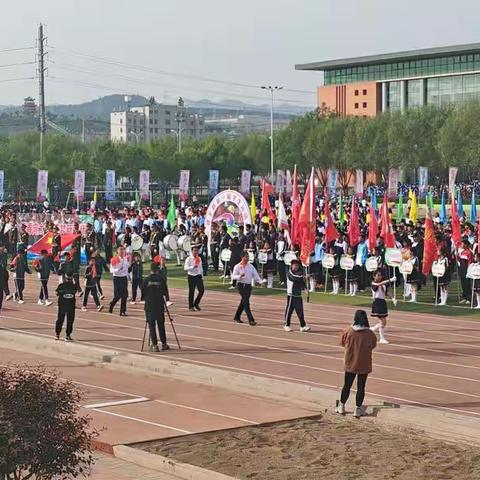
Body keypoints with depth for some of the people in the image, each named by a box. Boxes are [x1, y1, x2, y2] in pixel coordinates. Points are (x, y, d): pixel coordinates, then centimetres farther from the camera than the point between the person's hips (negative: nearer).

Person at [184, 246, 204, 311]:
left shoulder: (199, 259, 10)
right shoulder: (188, 259, -8)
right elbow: (185, 268, -17)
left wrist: (202, 276, 16)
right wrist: (193, 267, -30)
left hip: (198, 276, 5)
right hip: (191, 276, -5)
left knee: (202, 290, -2)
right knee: (191, 292, 1)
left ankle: (196, 303, 16)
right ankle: (191, 306, 11)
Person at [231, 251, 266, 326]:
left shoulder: (250, 266, 10)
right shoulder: (237, 266, -3)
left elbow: (255, 275, 5)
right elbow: (233, 276, -8)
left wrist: (260, 281, -11)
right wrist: (239, 276, -28)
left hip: (248, 285, 5)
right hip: (241, 285, -5)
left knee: (243, 302, 12)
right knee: (246, 302, -12)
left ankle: (237, 317, 28)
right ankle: (251, 320, -15)